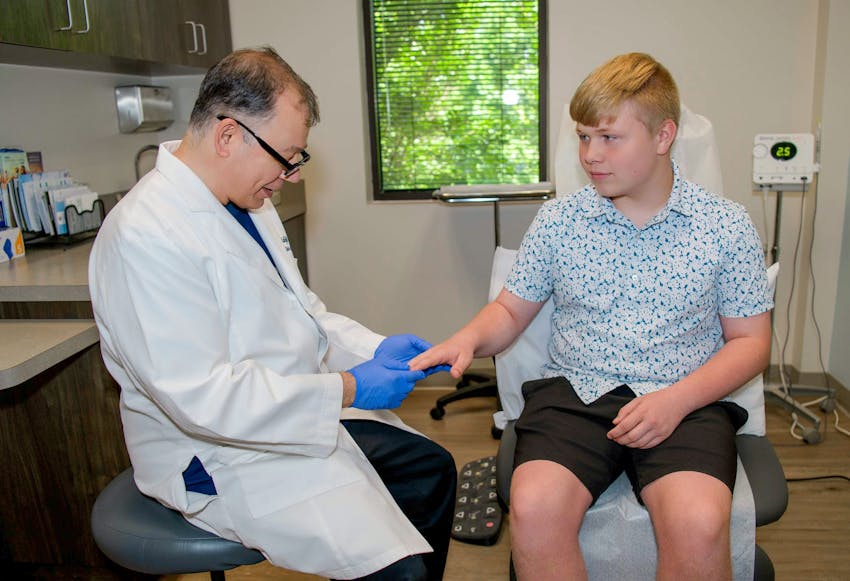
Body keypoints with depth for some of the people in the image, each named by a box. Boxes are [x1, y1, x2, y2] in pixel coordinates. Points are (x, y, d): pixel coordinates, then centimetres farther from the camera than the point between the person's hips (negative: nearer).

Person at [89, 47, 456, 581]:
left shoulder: (249, 204, 5)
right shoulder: (146, 236, -25)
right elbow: (201, 397, -28)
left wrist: (377, 349, -2)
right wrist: (347, 390, -25)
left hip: (304, 411, 10)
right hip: (224, 455, -9)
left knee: (432, 470, 14)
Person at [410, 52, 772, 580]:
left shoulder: (726, 226, 4)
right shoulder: (559, 220, 7)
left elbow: (750, 340, 7)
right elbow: (512, 309, 14)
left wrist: (677, 399, -10)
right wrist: (469, 339, -8)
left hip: (686, 401, 0)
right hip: (574, 391, 1)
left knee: (698, 525, -29)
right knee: (534, 509, -27)